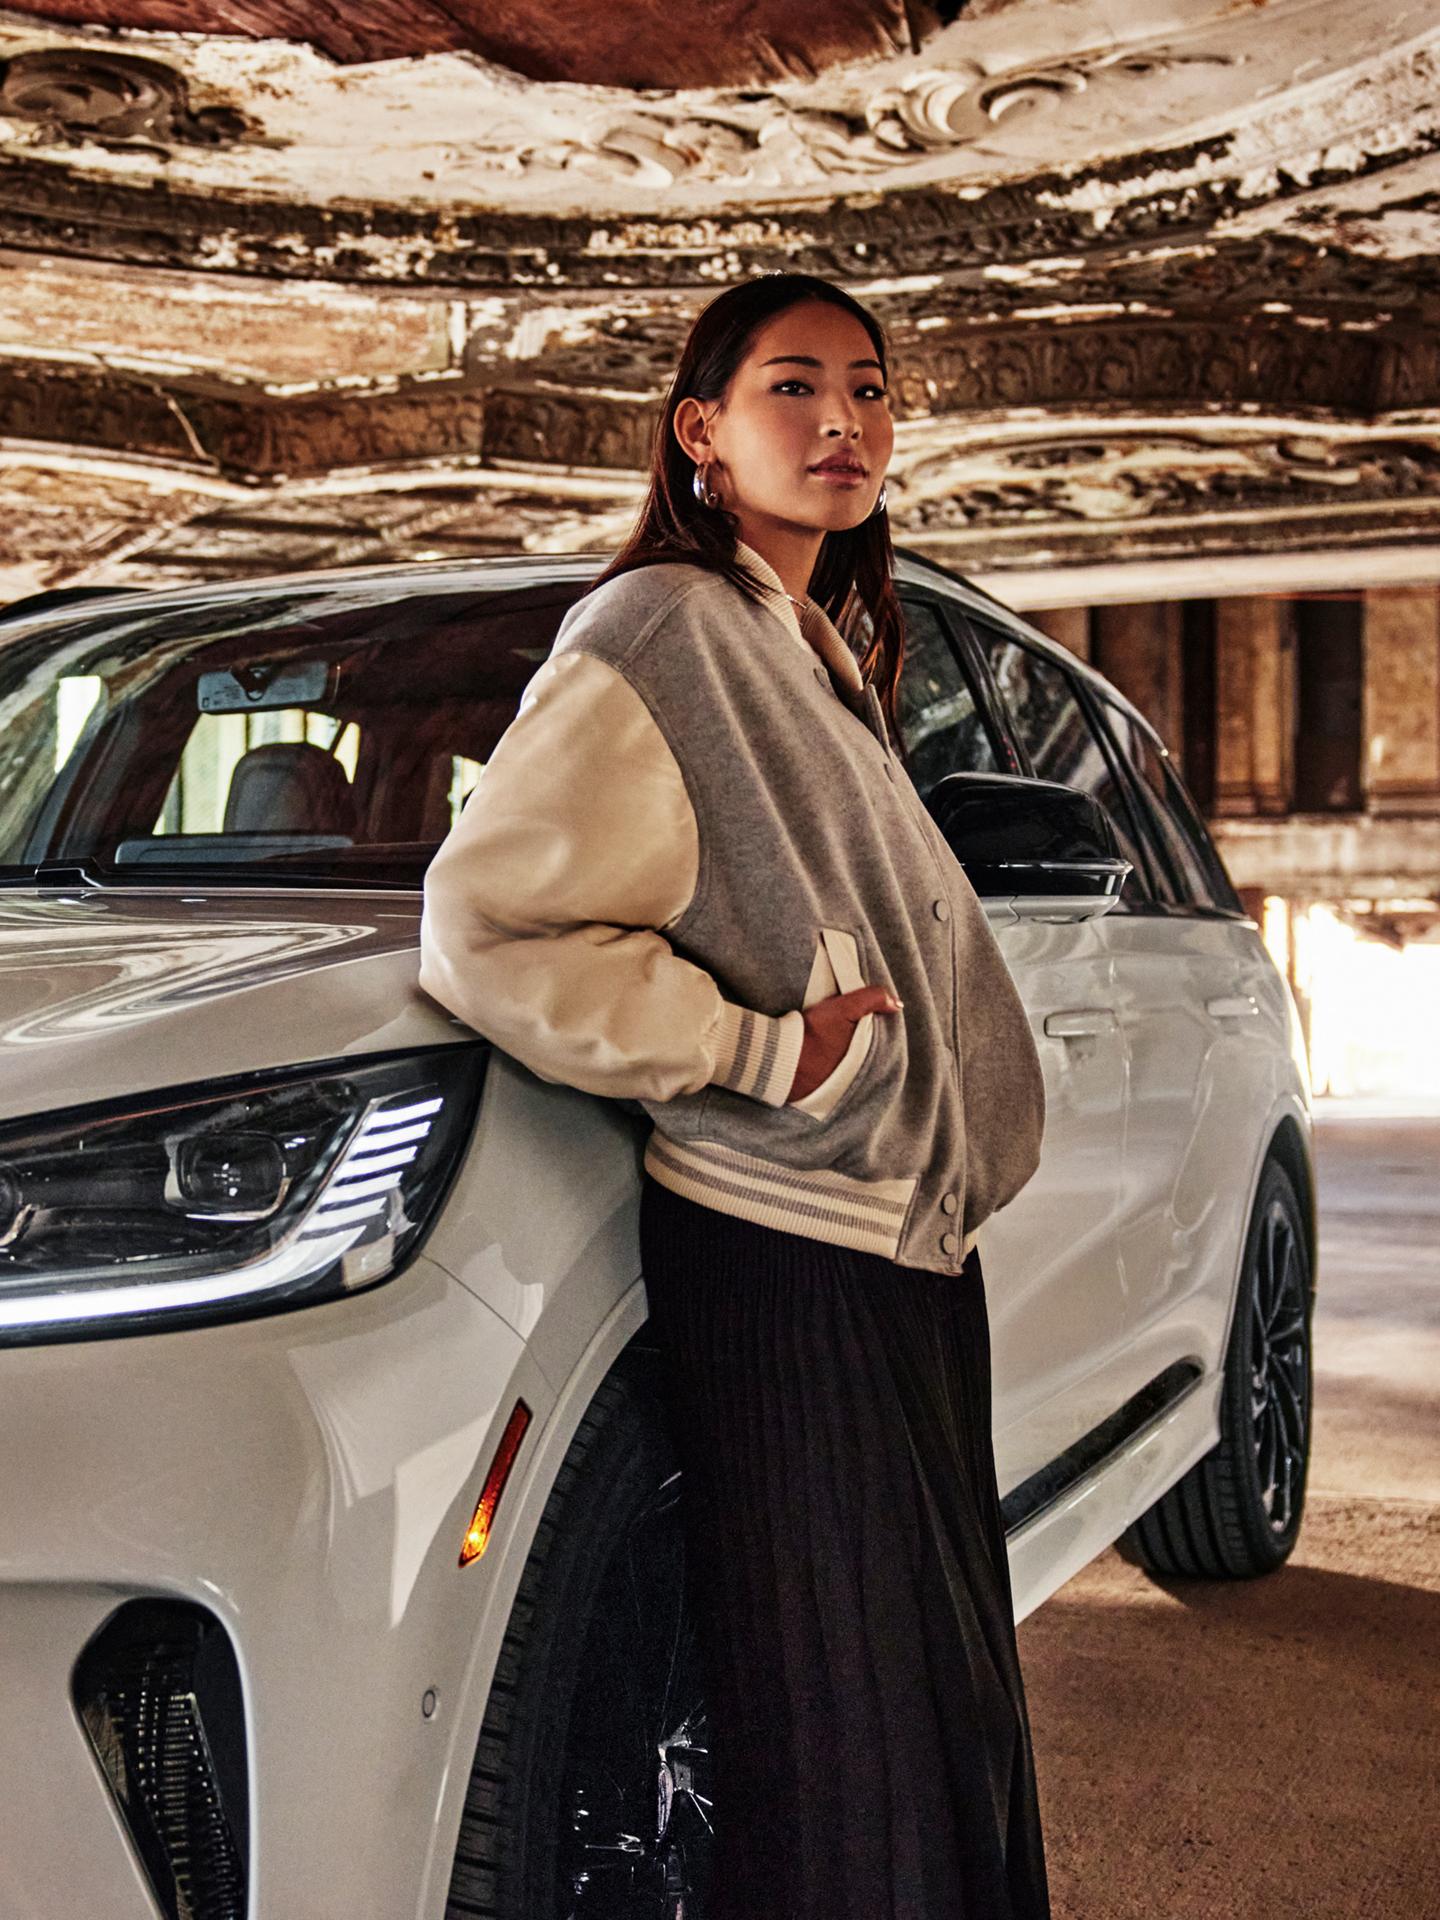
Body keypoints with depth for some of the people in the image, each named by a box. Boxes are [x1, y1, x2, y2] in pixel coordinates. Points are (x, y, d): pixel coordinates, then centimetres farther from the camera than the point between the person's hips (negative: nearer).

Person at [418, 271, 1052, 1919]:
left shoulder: (830, 651, 17)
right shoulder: (659, 633, -11)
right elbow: (484, 928, -20)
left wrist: (949, 1163, 16)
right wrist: (768, 1054, -18)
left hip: (912, 1235, 9)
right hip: (775, 1248, -9)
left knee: (949, 1694, 16)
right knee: (835, 1726, -2)